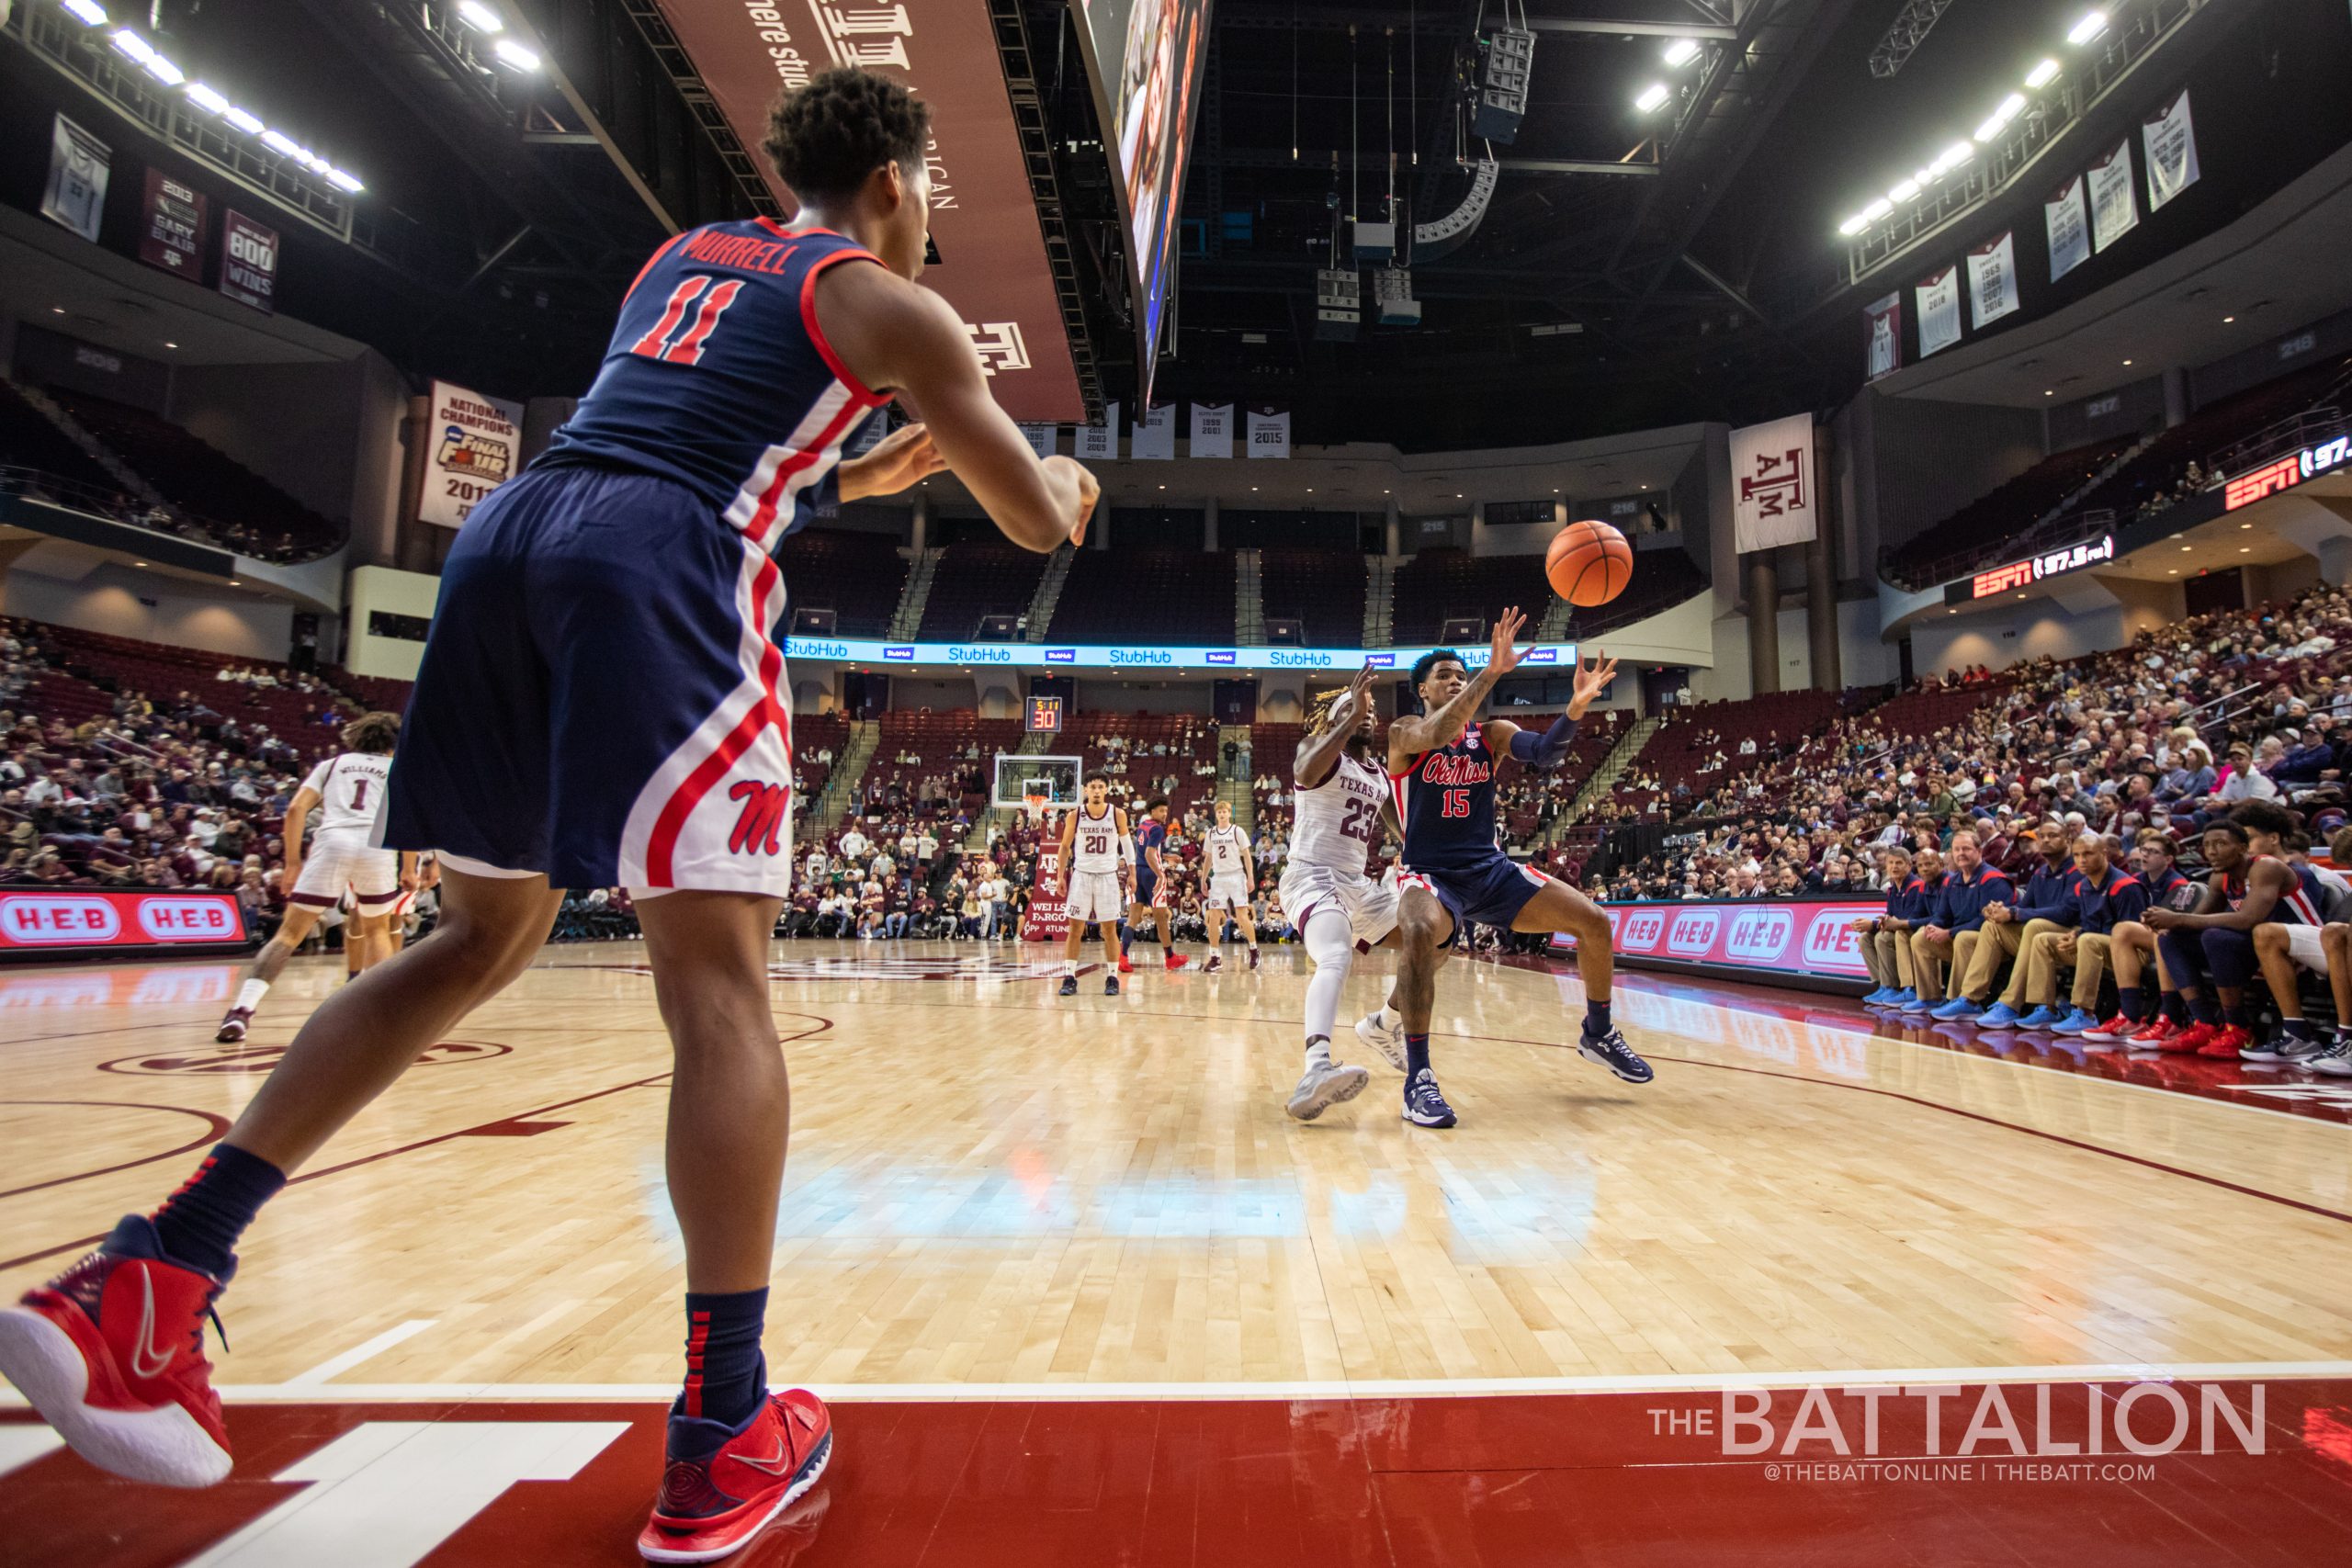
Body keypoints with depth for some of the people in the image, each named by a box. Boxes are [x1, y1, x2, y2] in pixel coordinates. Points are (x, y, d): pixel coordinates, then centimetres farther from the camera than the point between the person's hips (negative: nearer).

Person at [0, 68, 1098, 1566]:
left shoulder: (681, 254, 33)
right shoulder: (892, 302, 13)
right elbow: (1038, 523, 11)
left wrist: (849, 480, 41)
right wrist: (1068, 483, 35)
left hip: (509, 534, 7)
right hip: (660, 569, -7)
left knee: (481, 941, 18)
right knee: (718, 983, -6)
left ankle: (151, 1273, 14)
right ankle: (725, 1441, 1)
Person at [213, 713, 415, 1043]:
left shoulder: (332, 764, 26)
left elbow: (296, 810, 12)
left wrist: (293, 862, 14)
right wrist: (408, 870, 15)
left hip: (332, 842, 0)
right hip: (378, 845, 0)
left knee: (291, 933, 6)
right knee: (376, 929, 21)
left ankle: (241, 1010, -9)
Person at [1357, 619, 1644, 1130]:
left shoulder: (1491, 734, 6)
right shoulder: (1404, 733, -5)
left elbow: (1545, 752, -15)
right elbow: (1438, 734, -31)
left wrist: (1576, 706, -35)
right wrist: (1491, 673, -40)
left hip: (1490, 869, 5)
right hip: (1430, 874, -5)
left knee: (1594, 921, -4)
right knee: (1422, 934, -39)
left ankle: (1598, 1034, 21)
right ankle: (1418, 1078, -29)